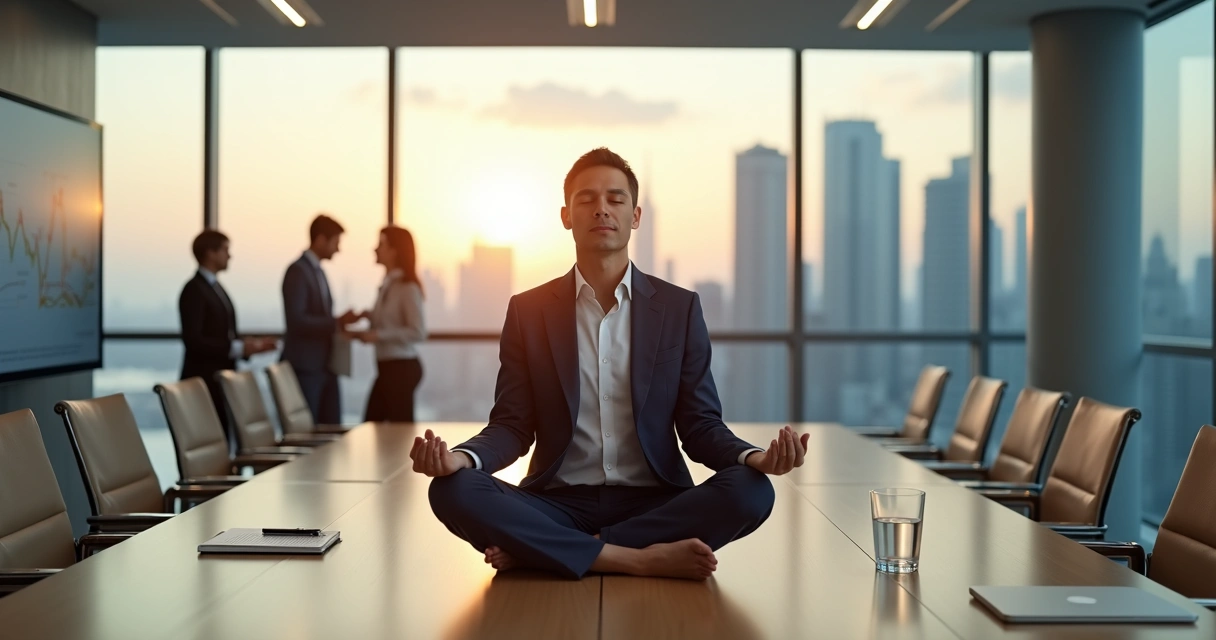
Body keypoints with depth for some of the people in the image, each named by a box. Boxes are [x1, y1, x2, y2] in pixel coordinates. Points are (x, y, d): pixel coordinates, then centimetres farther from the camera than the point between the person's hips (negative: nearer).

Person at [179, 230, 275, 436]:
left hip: (222, 380, 9)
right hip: (204, 382, -9)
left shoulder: (215, 287, 16)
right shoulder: (194, 290, -12)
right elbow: (193, 340, -20)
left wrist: (249, 345, 4)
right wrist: (237, 348, -21)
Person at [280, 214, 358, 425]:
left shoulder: (318, 271, 16)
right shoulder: (297, 271, -11)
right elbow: (296, 321, -20)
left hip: (324, 365, 8)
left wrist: (339, 323, 5)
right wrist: (336, 323, -19)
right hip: (304, 366, -8)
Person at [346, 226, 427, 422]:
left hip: (402, 368, -8)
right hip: (387, 367, 8)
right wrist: (370, 317, 0)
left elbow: (418, 332, -19)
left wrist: (378, 335, -19)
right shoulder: (387, 284, 10)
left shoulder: (408, 287, -13)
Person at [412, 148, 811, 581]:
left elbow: (700, 425, 4)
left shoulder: (680, 308, 6)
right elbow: (512, 426, 3)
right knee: (453, 491, -27)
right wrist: (460, 458, -21)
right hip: (558, 505, -1)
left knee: (751, 492, -28)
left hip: (653, 503, 1)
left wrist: (754, 458, -19)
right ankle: (643, 559, -26)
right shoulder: (528, 310, 6)